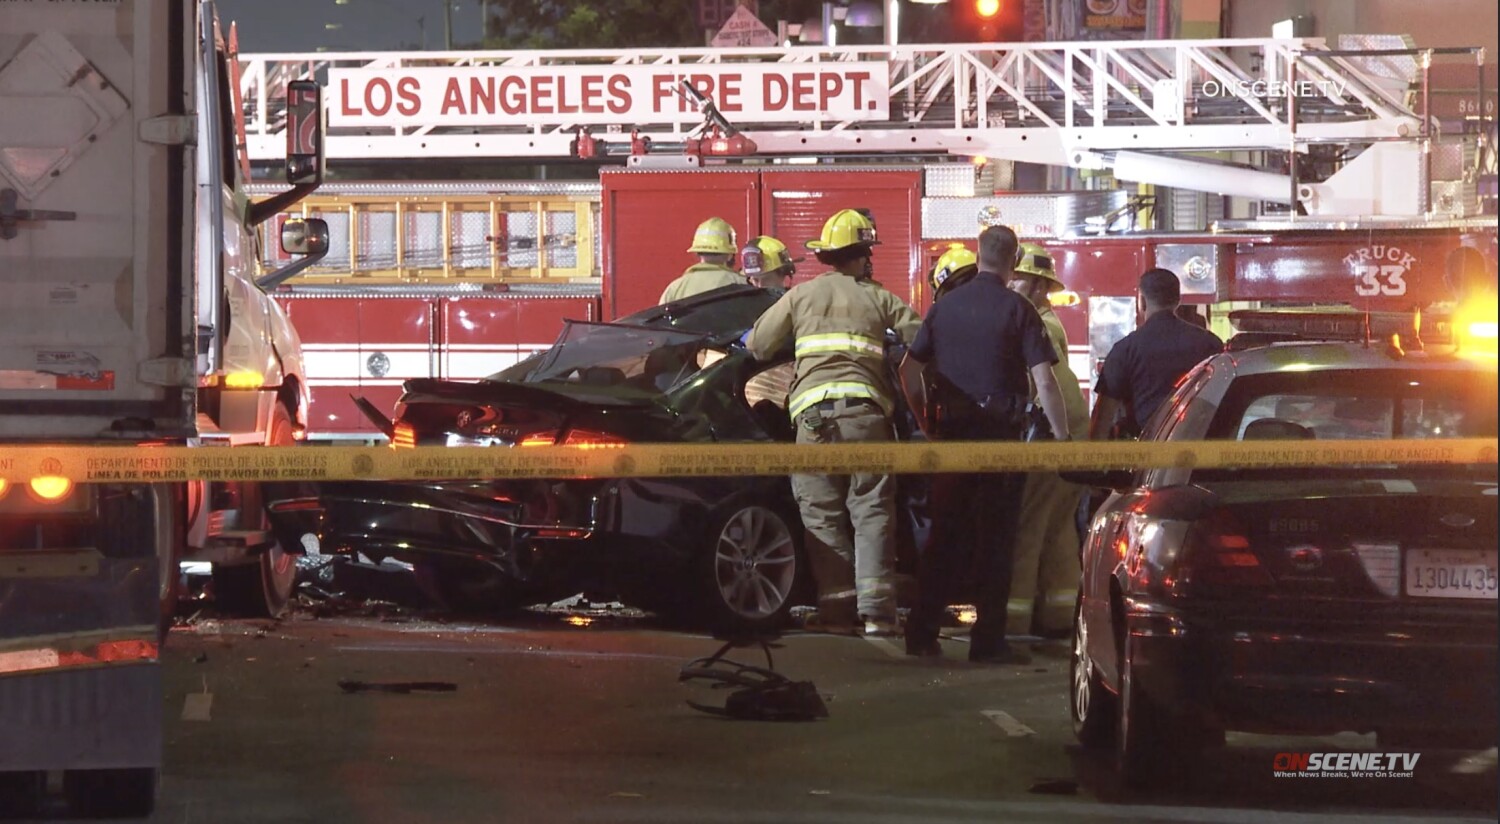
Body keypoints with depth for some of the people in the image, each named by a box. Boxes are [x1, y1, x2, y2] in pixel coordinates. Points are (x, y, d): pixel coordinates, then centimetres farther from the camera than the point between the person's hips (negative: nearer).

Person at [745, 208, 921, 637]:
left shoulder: (800, 296, 14)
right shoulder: (880, 300, 13)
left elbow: (756, 345, 13)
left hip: (812, 407, 0)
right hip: (864, 407, 0)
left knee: (822, 513, 3)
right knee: (872, 511, 1)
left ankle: (838, 608, -2)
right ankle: (875, 609, -9)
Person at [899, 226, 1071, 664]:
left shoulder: (945, 306, 7)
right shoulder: (1017, 309, -6)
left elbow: (908, 369, 9)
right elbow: (1044, 381, -12)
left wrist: (926, 416, 18)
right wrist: (1062, 436, -8)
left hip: (951, 431, 4)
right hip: (1000, 434, -4)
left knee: (946, 534, 11)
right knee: (995, 538, 2)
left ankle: (922, 631, 11)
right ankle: (988, 640, 2)